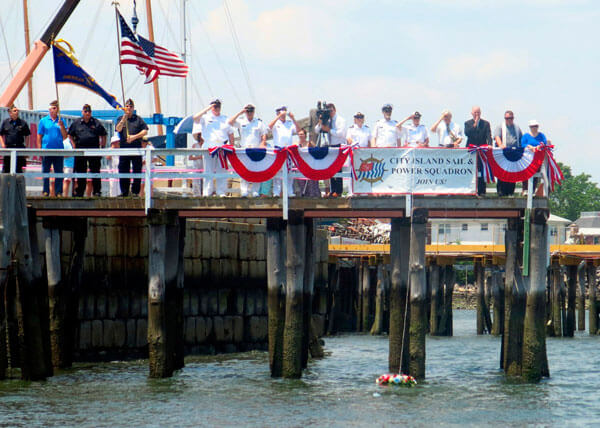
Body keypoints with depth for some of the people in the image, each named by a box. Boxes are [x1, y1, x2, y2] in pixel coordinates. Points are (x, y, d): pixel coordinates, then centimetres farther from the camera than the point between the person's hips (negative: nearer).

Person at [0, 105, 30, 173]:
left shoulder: (23, 123, 4)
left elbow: (27, 136, 8)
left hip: (20, 148, 0)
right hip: (8, 148, 0)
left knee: (19, 169, 1)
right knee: (6, 168, 1)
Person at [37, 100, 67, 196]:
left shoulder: (61, 121, 11)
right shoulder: (43, 121, 6)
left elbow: (65, 136, 7)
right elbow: (39, 137, 5)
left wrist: (61, 126, -8)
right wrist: (40, 149, -2)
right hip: (46, 150, -1)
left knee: (59, 172, 2)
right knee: (45, 171, 1)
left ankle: (59, 192, 6)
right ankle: (45, 191, 7)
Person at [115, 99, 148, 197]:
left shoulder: (138, 119, 9)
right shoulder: (121, 119, 12)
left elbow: (145, 131, 3)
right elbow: (118, 129, -5)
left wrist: (134, 137, -10)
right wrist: (123, 119, -18)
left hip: (136, 148, -1)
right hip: (124, 148, 1)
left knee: (137, 170, -2)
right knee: (123, 170, 1)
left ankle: (136, 191, 2)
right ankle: (124, 191, 8)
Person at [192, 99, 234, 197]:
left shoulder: (225, 119, 16)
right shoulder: (206, 118, 9)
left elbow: (230, 134, 19)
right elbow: (195, 118, -10)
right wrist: (207, 109, -7)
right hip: (209, 147, -2)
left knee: (222, 172, 0)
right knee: (208, 172, -2)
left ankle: (221, 192, 3)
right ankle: (207, 192, -1)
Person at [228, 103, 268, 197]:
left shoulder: (259, 122, 13)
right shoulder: (241, 121, 12)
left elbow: (264, 134, 14)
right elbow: (230, 122, -3)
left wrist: (263, 143, -3)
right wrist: (240, 113, -4)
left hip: (257, 149, 1)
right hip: (244, 149, -1)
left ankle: (255, 191, -2)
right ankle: (244, 190, -11)